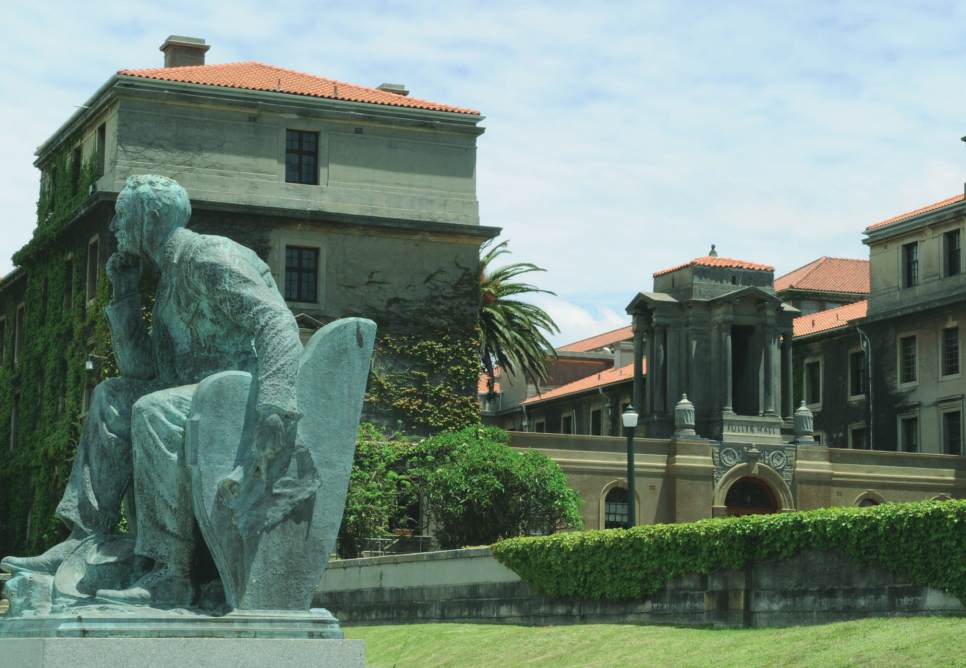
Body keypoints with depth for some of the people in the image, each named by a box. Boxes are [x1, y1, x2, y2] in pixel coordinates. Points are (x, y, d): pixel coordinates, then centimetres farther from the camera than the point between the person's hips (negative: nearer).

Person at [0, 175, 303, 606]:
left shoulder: (212, 258, -9)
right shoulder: (169, 280, 21)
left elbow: (276, 321, -24)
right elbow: (138, 369, 20)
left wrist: (275, 395, -40)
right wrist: (124, 293, 14)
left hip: (249, 389, -10)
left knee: (156, 411, -30)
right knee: (113, 398, 6)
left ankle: (171, 575, -34)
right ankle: (83, 543, -6)